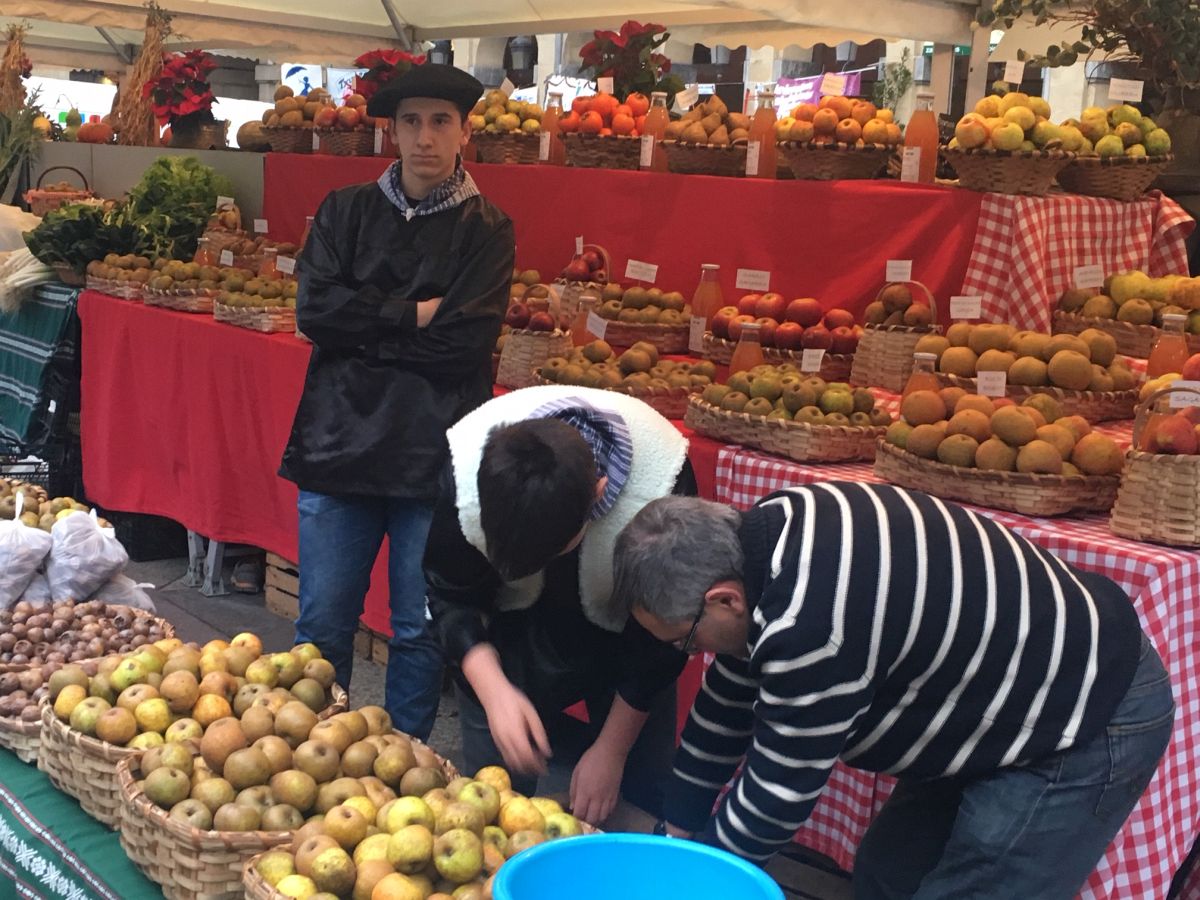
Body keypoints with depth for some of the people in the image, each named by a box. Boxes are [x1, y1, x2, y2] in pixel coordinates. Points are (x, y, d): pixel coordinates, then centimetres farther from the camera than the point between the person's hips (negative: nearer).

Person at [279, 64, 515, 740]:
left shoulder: (487, 231, 0)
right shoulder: (346, 212, 8)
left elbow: (467, 339, -12)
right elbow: (315, 309, -5)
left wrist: (363, 327, -9)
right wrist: (414, 316, -10)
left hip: (436, 450, -2)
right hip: (341, 438, 2)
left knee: (420, 631, 8)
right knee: (323, 625, 10)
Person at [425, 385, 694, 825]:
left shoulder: (660, 487, -35)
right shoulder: (465, 471, -31)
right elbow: (453, 600, -15)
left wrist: (612, 749, -12)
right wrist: (493, 692, -32)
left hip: (621, 637, 0)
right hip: (510, 635, 1)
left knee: (642, 802, -1)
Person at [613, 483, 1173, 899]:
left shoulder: (807, 628, -35)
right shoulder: (766, 534, -6)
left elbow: (776, 796, -21)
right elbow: (729, 700, 7)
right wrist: (675, 831, 15)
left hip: (1090, 722, -9)